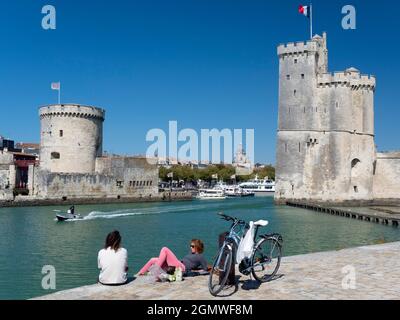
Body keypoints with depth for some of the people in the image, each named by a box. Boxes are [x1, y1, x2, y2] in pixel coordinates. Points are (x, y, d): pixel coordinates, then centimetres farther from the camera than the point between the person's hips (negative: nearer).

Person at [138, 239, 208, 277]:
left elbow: (206, 269, -3)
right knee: (153, 260, 0)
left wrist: (194, 270, 1)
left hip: (181, 268, -9)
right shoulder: (191, 254, 29)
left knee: (165, 249, -16)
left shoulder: (200, 256, 5)